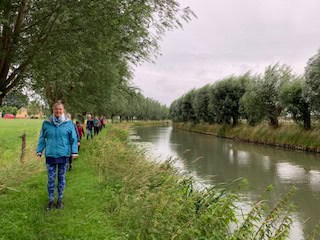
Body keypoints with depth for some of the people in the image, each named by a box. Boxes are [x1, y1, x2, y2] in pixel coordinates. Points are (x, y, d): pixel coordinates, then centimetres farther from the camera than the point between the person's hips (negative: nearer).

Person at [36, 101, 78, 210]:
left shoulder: (69, 123, -4)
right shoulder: (46, 123, -2)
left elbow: (73, 139, 0)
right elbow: (42, 138, 6)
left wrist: (74, 152, -6)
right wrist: (39, 151, 3)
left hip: (63, 155, 0)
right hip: (50, 155, 0)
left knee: (61, 178, 12)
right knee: (51, 178, 6)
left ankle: (60, 200, 26)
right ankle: (51, 200, 22)